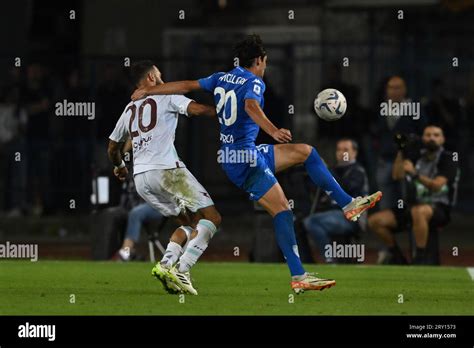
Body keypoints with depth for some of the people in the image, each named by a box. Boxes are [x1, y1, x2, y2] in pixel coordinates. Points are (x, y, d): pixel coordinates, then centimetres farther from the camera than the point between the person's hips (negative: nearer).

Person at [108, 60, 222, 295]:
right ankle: (181, 270, -22)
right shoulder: (165, 96, 6)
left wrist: (119, 166, 54)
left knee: (190, 223, 17)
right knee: (211, 217, -6)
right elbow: (196, 109, -10)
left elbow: (112, 147, 35)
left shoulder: (129, 110, 24)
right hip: (166, 170, -7)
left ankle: (166, 264, -5)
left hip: (140, 178, 7)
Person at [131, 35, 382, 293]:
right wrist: (273, 131, -48)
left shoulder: (222, 78, 14)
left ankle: (348, 204, 13)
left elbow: (186, 86, 16)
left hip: (230, 154, 9)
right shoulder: (254, 83, -11)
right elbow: (251, 106, -32)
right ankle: (298, 277, -24)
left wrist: (147, 91, 24)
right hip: (245, 157, -9)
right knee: (281, 210, -16)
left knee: (305, 152, 16)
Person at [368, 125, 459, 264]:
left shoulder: (448, 159, -4)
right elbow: (397, 175, 6)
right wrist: (401, 152, -3)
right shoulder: (418, 157, 14)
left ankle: (421, 257, -33)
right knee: (375, 220, -7)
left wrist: (414, 174, -31)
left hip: (439, 208, -6)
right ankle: (396, 256, 10)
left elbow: (437, 185, -18)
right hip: (415, 204, 7)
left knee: (418, 211, -43)